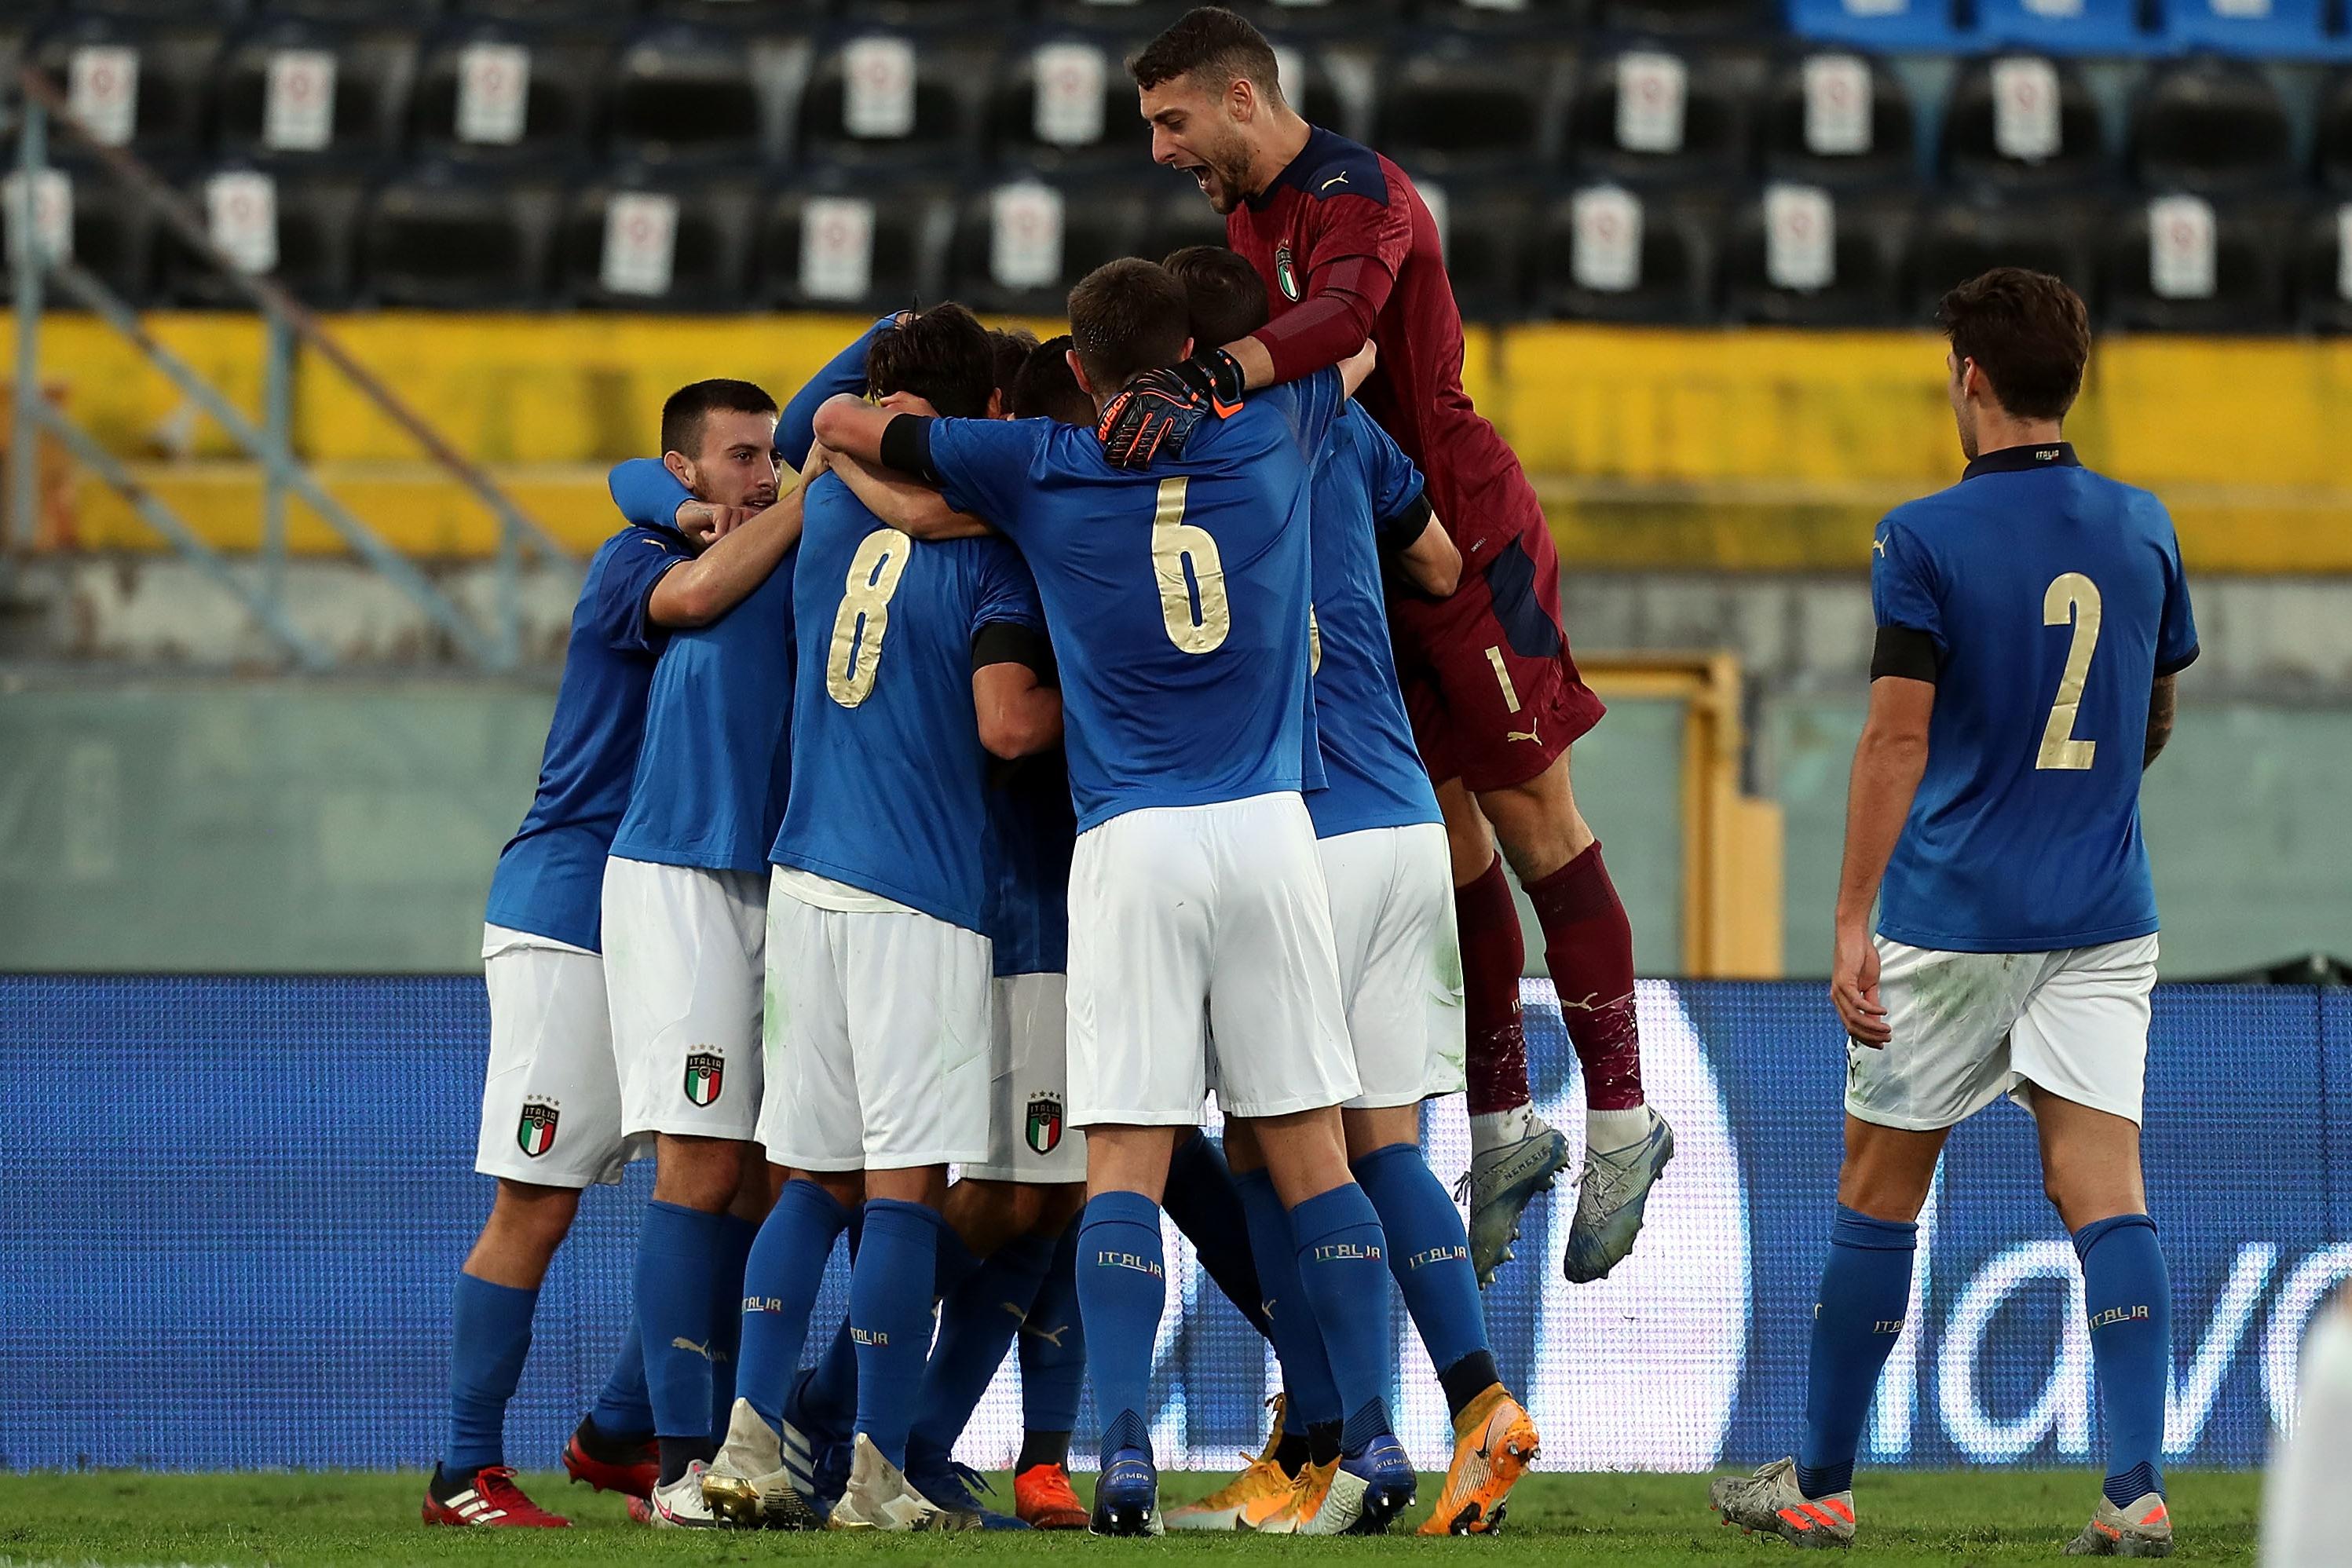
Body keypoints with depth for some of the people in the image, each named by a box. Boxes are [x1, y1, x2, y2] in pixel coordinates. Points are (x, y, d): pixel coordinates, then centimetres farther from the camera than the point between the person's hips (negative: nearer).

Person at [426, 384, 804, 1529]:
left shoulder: (755, 575, 18)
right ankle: (465, 1473, -1)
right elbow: (689, 596, -28)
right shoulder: (634, 562, -6)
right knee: (536, 1208, -7)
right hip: (569, 915, -8)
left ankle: (618, 1436, 17)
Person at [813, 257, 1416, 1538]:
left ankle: (1125, 1459, -14)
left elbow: (841, 426, 13)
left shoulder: (1038, 469, 3)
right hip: (1271, 831, 2)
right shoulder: (1267, 436, 8)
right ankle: (1375, 1446, 1)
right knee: (1309, 1149, 5)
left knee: (1125, 1158, -3)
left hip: (1132, 846, -2)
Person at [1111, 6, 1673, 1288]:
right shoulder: (1244, 215, 11)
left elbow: (1342, 317, -40)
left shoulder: (1352, 193, -19)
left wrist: (1202, 382, -54)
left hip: (1468, 535, -8)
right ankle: (1504, 1135, 12)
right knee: (1443, 835, 7)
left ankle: (1621, 1122, 6)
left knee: (1531, 820, -2)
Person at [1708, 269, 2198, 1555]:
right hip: (2104, 912, 4)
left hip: (1954, 918, -4)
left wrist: (1853, 923, -11)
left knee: (1878, 1193, 9)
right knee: (2104, 1192, -2)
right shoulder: (2143, 530, 6)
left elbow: (1897, 741, -13)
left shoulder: (1925, 539, -9)